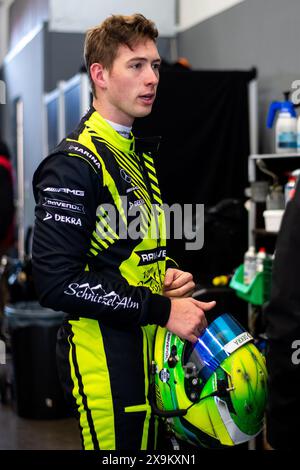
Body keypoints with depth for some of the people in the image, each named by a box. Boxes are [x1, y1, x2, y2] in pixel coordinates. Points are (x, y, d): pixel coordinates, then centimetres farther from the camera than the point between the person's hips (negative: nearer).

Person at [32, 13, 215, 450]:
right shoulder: (74, 164, -16)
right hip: (104, 357, -9)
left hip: (151, 345, 9)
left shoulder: (141, 151, 14)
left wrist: (170, 273, 3)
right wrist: (162, 309, -20)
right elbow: (57, 280, -22)